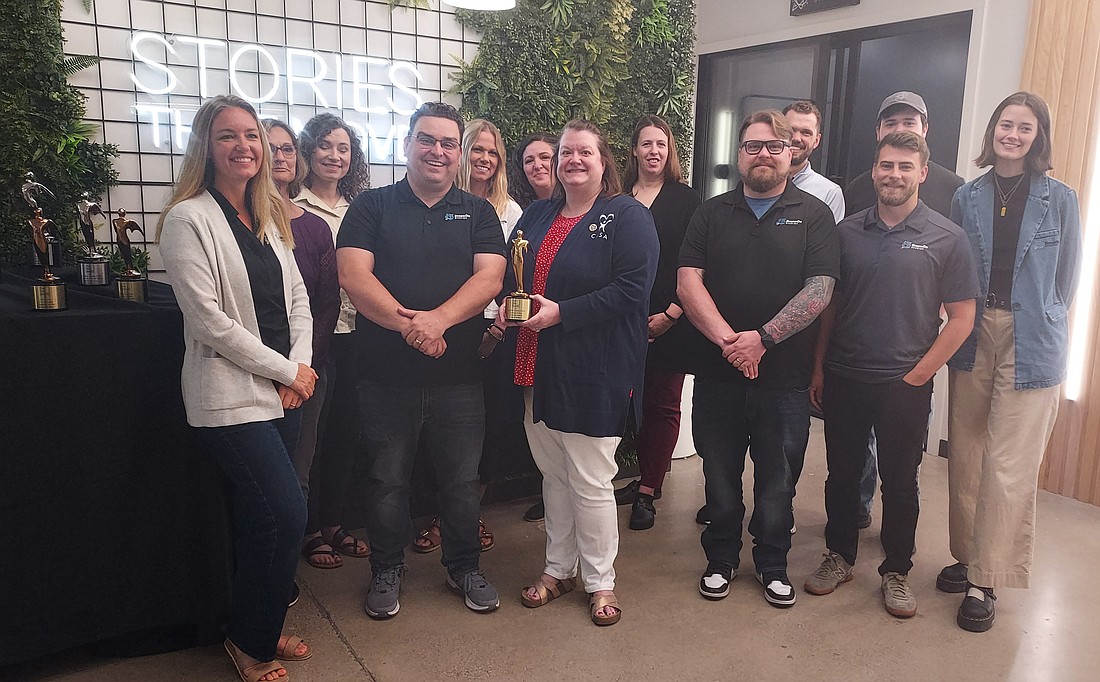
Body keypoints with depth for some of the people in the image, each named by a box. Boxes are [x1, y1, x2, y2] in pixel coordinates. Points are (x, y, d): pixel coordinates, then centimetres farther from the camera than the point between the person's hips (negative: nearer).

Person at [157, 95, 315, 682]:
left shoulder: (269, 217, 13)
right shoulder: (189, 219, -9)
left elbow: (297, 300, 13)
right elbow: (208, 319, -15)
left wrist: (301, 367, -2)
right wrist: (285, 371, -12)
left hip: (283, 390, 7)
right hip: (231, 397, -7)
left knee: (260, 521, 15)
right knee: (287, 516, -10)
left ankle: (256, 631, 32)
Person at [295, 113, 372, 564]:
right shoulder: (292, 208, -4)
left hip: (352, 334, 6)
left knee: (347, 431, 11)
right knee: (311, 435, 2)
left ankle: (333, 523, 26)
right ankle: (311, 531, 17)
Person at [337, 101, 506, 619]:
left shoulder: (478, 212, 8)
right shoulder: (371, 207, 4)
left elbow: (490, 276, -5)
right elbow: (353, 275, -9)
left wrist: (439, 318, -22)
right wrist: (407, 323, -23)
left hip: (459, 376, 1)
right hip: (386, 376, -1)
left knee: (462, 479, 11)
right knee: (387, 480, 11)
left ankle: (464, 567, 32)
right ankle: (387, 571, 31)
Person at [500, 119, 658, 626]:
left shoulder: (628, 217, -7)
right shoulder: (537, 216, 14)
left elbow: (631, 288, -18)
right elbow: (512, 276, 22)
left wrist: (560, 313, -21)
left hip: (595, 373, -6)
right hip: (538, 369, 6)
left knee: (590, 482, 2)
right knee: (553, 474, 17)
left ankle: (600, 581, 22)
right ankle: (558, 568, 33)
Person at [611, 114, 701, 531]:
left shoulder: (685, 200, 2)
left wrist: (671, 313, -10)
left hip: (669, 320, -3)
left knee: (663, 405, 1)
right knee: (637, 400, 8)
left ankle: (647, 492, 7)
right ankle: (647, 478, 21)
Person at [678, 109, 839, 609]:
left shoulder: (814, 215, 3)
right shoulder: (712, 213, 8)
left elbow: (820, 289, -8)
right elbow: (688, 282, -3)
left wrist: (763, 337, -18)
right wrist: (726, 338, -17)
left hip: (784, 377, -1)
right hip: (717, 374, 1)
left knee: (778, 481, 11)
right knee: (720, 475, 13)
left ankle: (773, 564, 31)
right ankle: (721, 559, 32)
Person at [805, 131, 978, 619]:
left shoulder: (946, 238, -3)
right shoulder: (848, 231, 4)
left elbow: (961, 318, -3)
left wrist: (918, 375, -7)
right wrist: (818, 368, 5)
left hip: (906, 384, -2)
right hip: (843, 378, 2)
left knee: (900, 481, 9)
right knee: (842, 473, 13)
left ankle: (896, 571, 26)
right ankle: (840, 557, 30)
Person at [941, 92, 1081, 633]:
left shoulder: (1059, 200, 1)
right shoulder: (967, 196, 7)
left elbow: (1066, 278, 8)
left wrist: (1034, 318, 8)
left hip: (1031, 344, -2)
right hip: (972, 337, 3)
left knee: (1009, 467, -3)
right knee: (965, 455, 8)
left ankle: (984, 581, 7)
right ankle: (967, 555, 24)